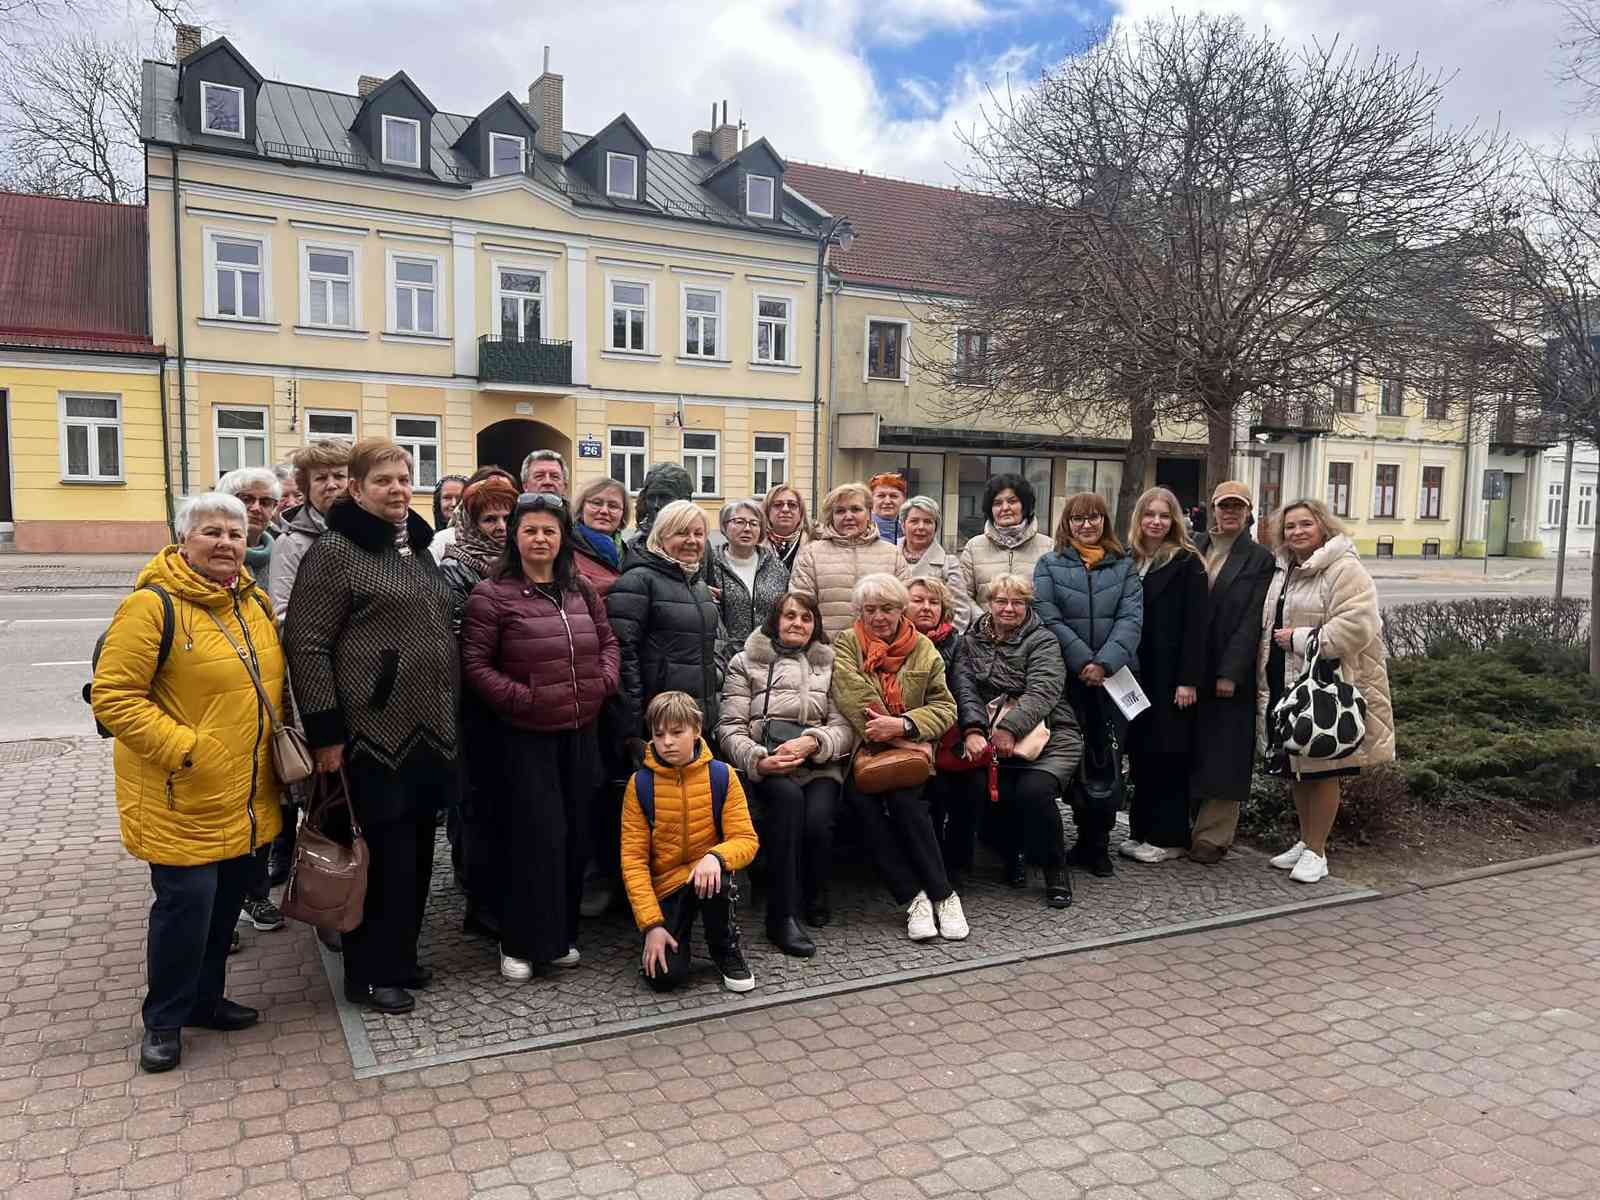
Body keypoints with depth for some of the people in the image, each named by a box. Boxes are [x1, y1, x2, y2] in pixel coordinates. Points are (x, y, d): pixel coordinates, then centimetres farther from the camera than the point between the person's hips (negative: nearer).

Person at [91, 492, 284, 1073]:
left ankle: (205, 998, 35)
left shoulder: (255, 603, 8)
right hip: (182, 800, -7)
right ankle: (163, 1019, 19)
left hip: (245, 799, 7)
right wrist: (181, 747, -22)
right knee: (186, 901, -2)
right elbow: (113, 697, -17)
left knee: (227, 899, 17)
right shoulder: (152, 606, -15)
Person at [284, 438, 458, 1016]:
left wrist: (449, 717, 19)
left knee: (416, 848, 14)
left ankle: (400, 958, 29)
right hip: (374, 731, -7)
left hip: (428, 730, 7)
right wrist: (326, 731, -17)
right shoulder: (335, 550, -9)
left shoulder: (419, 547, 14)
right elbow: (306, 642, -13)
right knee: (385, 853, 0)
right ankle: (370, 973, 16)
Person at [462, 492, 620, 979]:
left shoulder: (581, 590, 10)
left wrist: (603, 681, -2)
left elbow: (608, 642, 16)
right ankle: (521, 942, 13)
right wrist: (519, 698, -17)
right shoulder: (492, 595, -6)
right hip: (526, 735, -5)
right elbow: (475, 663, -9)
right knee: (535, 836, -3)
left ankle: (561, 934, 26)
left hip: (580, 731, 5)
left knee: (575, 833, 11)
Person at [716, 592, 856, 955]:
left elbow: (844, 726, 8)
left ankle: (815, 896, 0)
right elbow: (729, 727, 5)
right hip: (766, 766, -1)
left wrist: (812, 742, -13)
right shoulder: (746, 662, 15)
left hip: (819, 763, 1)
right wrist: (758, 760, -15)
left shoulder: (830, 664, 20)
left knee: (818, 818, -31)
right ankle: (782, 915, -32)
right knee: (788, 796, -36)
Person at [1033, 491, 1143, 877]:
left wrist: (1105, 663, -15)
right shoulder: (1049, 565, 6)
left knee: (1108, 756, -1)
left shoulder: (1123, 565, 10)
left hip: (1114, 675, 1)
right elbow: (1049, 618, -5)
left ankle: (1097, 842, 9)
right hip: (1067, 675, -1)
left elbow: (1131, 617, -1)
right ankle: (1090, 836, 15)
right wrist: (1084, 661, -13)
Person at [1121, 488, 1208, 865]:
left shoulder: (1187, 562, -3)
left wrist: (1188, 679, -15)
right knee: (1139, 751, 8)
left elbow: (1195, 624, -9)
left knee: (1167, 753, 0)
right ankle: (1141, 831, 18)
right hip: (1134, 671, 5)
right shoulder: (1127, 561, 11)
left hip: (1169, 672, -5)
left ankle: (1168, 838, 8)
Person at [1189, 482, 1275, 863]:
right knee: (1188, 751, 9)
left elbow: (1252, 621, -7)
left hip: (1230, 673, -3)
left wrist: (1230, 673, -14)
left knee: (1223, 755, 1)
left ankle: (1212, 837, 8)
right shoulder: (1192, 549, 9)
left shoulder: (1259, 559, 0)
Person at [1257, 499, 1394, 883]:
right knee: (1295, 768, 15)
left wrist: (1300, 639, -18)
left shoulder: (1344, 569, -12)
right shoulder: (1283, 570, 14)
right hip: (1284, 685, 8)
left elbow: (1356, 625, -22)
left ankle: (1316, 852, 12)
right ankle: (1305, 841, 28)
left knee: (1321, 770, 1)